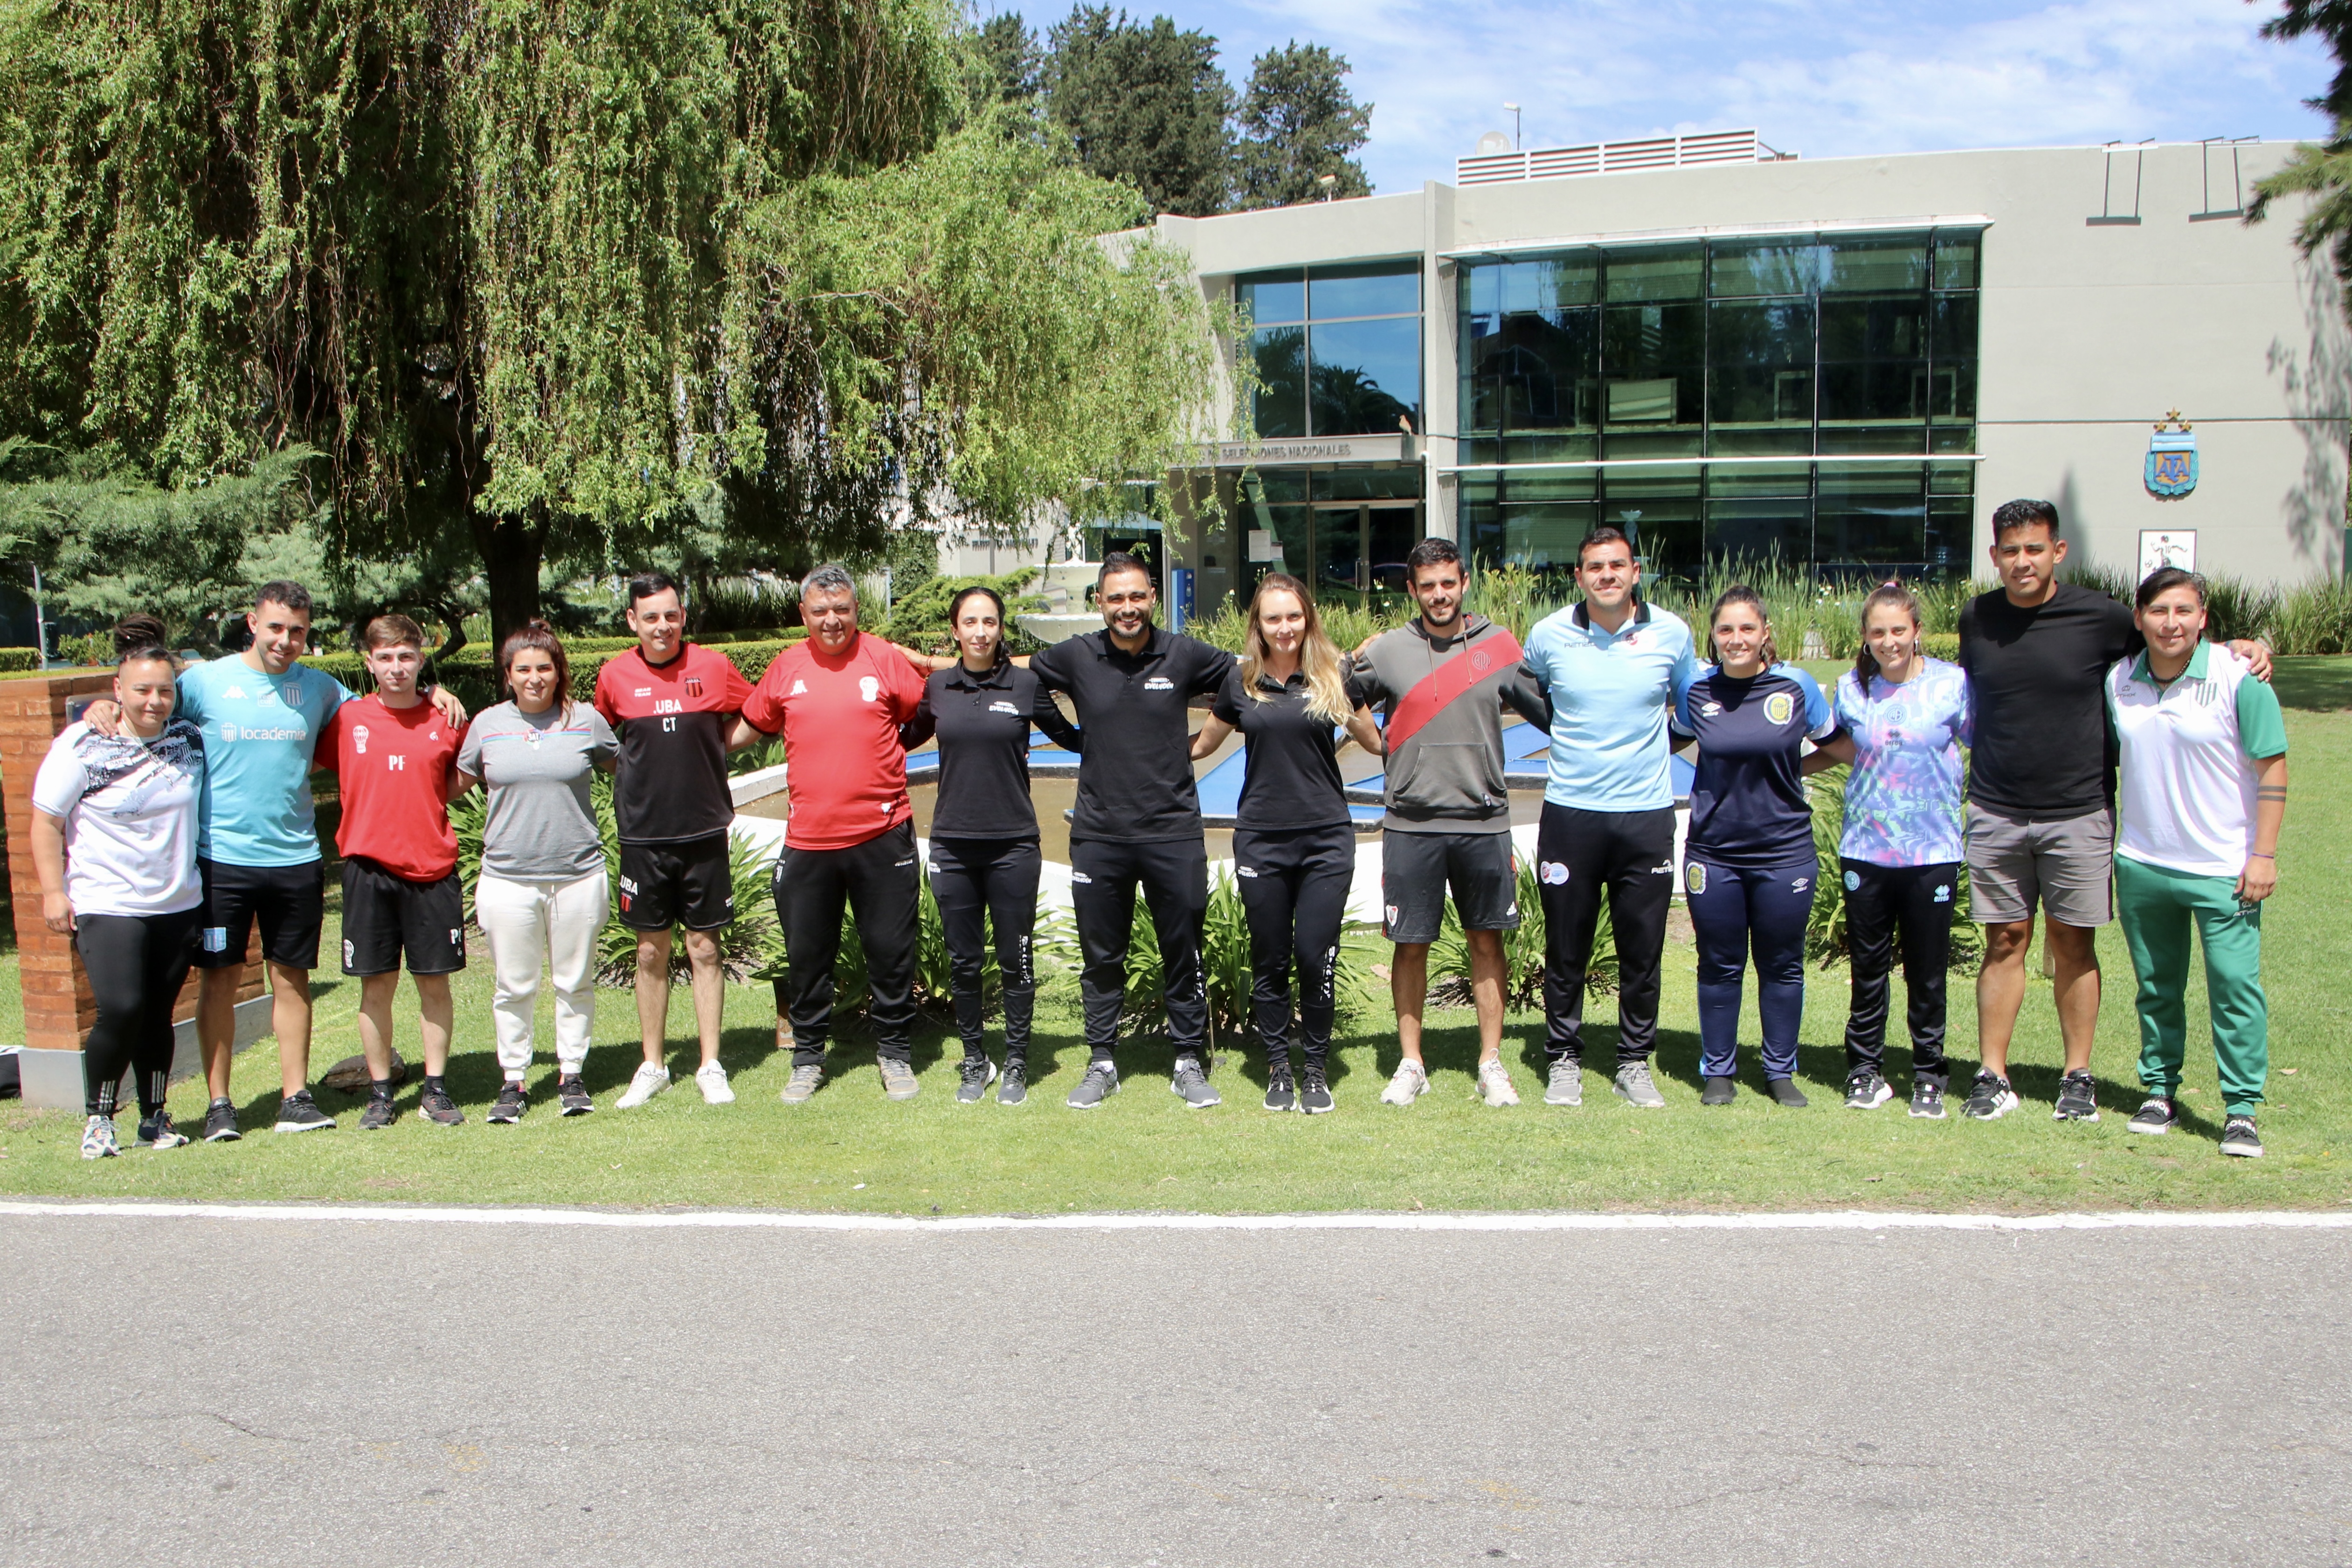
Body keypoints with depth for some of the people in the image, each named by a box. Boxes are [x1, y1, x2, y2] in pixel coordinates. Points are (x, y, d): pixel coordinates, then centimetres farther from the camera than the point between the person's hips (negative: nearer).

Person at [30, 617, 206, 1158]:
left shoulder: (189, 738, 4)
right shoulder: (83, 745, -8)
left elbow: (201, 805, 21)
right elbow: (46, 820, -4)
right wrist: (53, 890, -10)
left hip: (179, 904, 4)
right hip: (109, 905, -4)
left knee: (159, 1013, 8)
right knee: (121, 1009, -14)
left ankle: (155, 1115, 21)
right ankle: (98, 1118, 5)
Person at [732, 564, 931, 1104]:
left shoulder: (884, 659, -1)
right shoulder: (786, 668, 5)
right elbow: (748, 727, 17)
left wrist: (886, 753, 0)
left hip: (882, 834, -2)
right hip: (808, 838, 2)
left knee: (891, 951, 6)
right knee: (806, 956, 10)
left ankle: (895, 1054, 22)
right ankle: (808, 1058, 26)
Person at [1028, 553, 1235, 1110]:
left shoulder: (1183, 655, -1)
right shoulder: (1076, 658, 1)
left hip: (1173, 832, -1)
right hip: (1099, 834, 1)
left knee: (1183, 955, 6)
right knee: (1101, 958, 9)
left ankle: (1190, 1063, 18)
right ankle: (1102, 1063, 22)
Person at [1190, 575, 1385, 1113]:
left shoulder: (1334, 675, 1)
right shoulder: (1241, 681, 5)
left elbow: (1378, 742, 13)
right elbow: (1201, 745, 19)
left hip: (1326, 836, -1)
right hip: (1260, 839, 1)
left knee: (1317, 955, -1)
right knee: (1269, 959, 7)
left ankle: (1316, 1068, 16)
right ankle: (1278, 1067, 20)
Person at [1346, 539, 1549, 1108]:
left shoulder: (1500, 646, 4)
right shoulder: (1386, 650, 2)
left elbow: (1551, 712, 12)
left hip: (1483, 821, 1)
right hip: (1411, 823, -1)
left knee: (1487, 940, 7)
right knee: (1410, 945, 5)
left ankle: (1491, 1064, 17)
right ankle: (1411, 1064, 17)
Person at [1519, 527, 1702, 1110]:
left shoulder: (1672, 634, 0)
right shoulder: (1548, 635, -2)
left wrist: (1649, 739, 11)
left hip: (1647, 813, 1)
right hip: (1570, 813, 0)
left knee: (1642, 950, 7)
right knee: (1565, 948, 6)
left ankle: (1635, 1062, 22)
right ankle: (1564, 1058, 21)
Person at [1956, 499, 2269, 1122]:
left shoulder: (2100, 616, -5)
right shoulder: (1975, 619, 3)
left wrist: (2237, 647, -5)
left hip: (2079, 815, -2)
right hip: (1996, 814, 2)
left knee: (2072, 944, 5)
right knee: (2005, 941, 5)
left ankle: (2079, 1076, 16)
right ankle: (1992, 1077, 11)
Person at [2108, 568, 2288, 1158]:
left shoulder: (2237, 678, -10)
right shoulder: (2119, 681, 3)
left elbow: (2272, 768, -6)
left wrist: (2263, 854, -9)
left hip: (2222, 868, -4)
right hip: (2141, 865, 4)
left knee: (2235, 986, -5)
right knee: (2156, 987, 13)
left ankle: (2242, 1109, 5)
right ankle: (2160, 1093, 25)